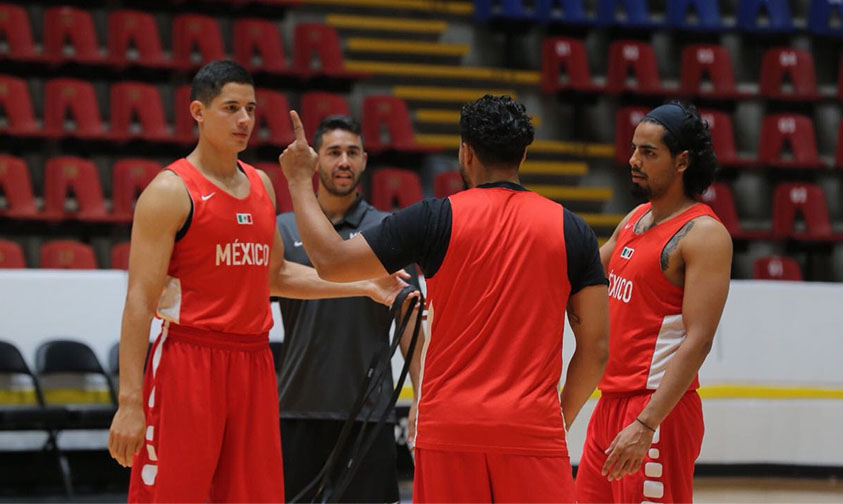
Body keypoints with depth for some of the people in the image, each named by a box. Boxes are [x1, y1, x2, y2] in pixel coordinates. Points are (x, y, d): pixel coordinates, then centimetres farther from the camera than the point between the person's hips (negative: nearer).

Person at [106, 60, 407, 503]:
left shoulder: (261, 185, 14)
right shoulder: (171, 192, -8)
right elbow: (139, 302, -13)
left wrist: (366, 287, 20)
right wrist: (130, 402, -20)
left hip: (254, 363, 7)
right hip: (189, 362, -7)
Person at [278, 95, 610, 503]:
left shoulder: (438, 219, -2)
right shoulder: (570, 229, 3)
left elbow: (330, 261, 1)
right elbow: (596, 346, 3)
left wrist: (300, 181, 14)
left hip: (450, 426, 0)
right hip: (533, 431, 0)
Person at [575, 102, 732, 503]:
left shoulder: (704, 235, -13)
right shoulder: (637, 219, 13)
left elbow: (697, 341, -20)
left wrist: (646, 425, -26)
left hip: (658, 410, -9)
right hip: (612, 401, 9)